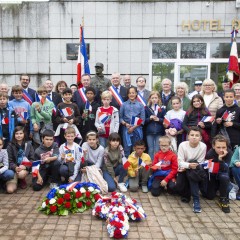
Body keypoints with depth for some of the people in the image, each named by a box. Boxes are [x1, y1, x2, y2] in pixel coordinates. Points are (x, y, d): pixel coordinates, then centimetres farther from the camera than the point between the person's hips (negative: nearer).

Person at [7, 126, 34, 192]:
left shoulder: (28, 144, 3)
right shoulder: (10, 145, 0)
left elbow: (32, 159, 1)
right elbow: (9, 160, -3)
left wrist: (25, 166, -18)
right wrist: (15, 168, -22)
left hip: (25, 167, 0)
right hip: (14, 168, 0)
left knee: (21, 174, -37)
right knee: (10, 190, -19)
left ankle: (22, 180, 2)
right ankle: (17, 180, 16)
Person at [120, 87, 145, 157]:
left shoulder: (140, 105, 7)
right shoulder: (124, 105, 9)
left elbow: (142, 119, 1)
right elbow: (120, 117, 6)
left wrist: (134, 127, -9)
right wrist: (125, 124, -11)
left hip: (137, 129, 0)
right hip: (126, 128, 0)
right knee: (127, 148, 0)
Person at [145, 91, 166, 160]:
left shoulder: (162, 109, 5)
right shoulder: (147, 109, 6)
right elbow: (144, 121, 2)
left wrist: (158, 119, -15)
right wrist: (150, 118, -14)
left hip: (159, 132, 0)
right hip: (149, 132, 0)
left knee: (157, 150, 4)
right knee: (151, 150, 6)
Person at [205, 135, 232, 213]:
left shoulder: (229, 153, -24)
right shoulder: (209, 154, -27)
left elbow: (225, 170, -31)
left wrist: (220, 159, -44)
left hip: (222, 174, 0)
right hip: (211, 175, 1)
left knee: (224, 177, -36)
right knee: (209, 196, -5)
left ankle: (223, 200, -13)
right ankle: (217, 187, 31)